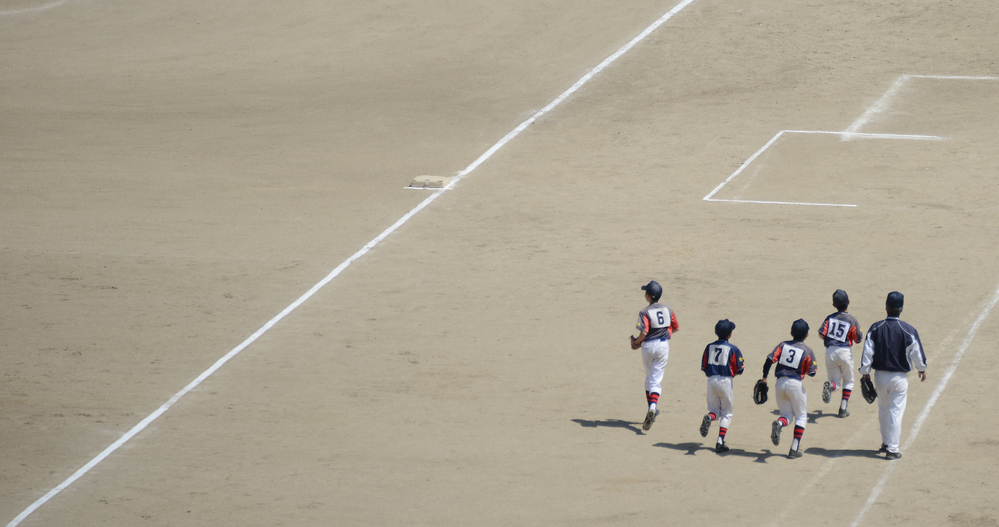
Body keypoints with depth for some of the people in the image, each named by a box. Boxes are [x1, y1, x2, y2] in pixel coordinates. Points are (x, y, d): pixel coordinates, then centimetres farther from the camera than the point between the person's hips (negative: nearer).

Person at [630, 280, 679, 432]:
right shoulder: (668, 310, 3)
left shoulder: (645, 312, -12)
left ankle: (652, 409, 22)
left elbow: (644, 332, -22)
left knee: (649, 378, 18)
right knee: (656, 379, -2)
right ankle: (653, 407, -24)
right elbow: (675, 328, 13)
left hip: (648, 345, -2)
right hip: (663, 345, 2)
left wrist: (636, 342, -5)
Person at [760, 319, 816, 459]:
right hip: (795, 384, -3)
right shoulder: (807, 351, -3)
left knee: (786, 414, 17)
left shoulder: (783, 345, 4)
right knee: (801, 416, 13)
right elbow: (811, 373, -2)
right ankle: (794, 449, 5)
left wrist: (764, 377, 5)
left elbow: (769, 360, -5)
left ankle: (779, 424, -21)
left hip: (780, 383, 3)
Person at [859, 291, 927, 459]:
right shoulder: (908, 331, -12)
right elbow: (917, 352, -3)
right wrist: (921, 369, 15)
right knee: (896, 412, 0)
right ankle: (892, 448, -2)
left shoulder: (875, 328, -5)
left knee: (883, 411, 19)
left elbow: (867, 352, -5)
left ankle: (886, 443, 32)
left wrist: (865, 373, 2)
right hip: (899, 377, -3)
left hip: (880, 375, 3)